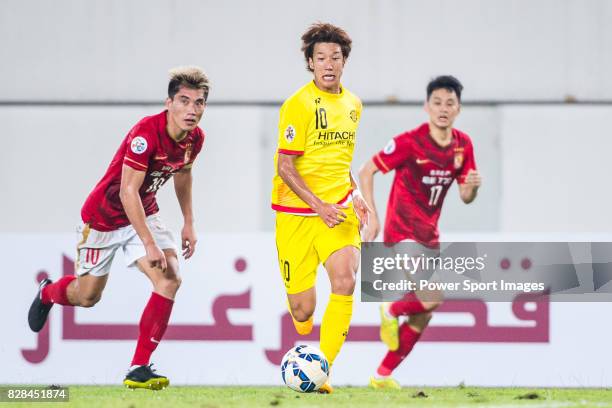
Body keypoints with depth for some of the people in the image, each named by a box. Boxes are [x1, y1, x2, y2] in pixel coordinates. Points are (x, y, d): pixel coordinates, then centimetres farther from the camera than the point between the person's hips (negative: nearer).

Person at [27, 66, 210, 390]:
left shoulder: (194, 138, -9)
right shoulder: (145, 133, -32)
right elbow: (128, 192, -33)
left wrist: (189, 223, 16)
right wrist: (149, 244, -36)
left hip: (145, 214, 5)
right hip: (105, 215, -5)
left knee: (170, 279, -18)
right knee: (87, 296, 9)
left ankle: (139, 369, -13)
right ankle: (47, 293, 48)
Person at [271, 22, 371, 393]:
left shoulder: (352, 105, 9)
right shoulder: (299, 105, -12)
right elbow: (285, 166, -13)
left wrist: (354, 195, 10)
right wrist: (319, 205, -22)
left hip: (339, 210, 4)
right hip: (297, 212, -4)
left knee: (345, 282, -21)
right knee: (302, 308, -1)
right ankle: (304, 330, 40)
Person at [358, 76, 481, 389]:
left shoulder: (463, 145, 2)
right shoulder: (410, 142, -16)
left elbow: (465, 197, 9)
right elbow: (366, 172, -9)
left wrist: (473, 186, -15)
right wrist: (372, 217, -14)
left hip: (430, 237, 7)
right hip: (402, 234, -7)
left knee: (422, 316, 8)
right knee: (433, 296, -25)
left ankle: (383, 375, 21)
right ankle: (392, 311, 6)